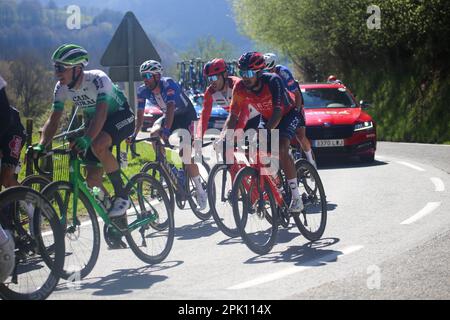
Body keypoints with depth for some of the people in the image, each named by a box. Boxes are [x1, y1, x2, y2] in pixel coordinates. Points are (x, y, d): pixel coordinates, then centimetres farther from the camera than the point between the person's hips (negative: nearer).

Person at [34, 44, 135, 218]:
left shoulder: (98, 79, -32)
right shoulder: (61, 88, -13)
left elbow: (101, 113, -43)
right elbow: (53, 119, -13)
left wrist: (86, 139, -58)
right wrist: (41, 146, -30)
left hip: (120, 117, -7)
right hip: (94, 122, 7)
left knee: (98, 145, -37)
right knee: (92, 180, -3)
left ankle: (122, 196, -22)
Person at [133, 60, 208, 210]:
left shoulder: (168, 84, -31)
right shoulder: (143, 91, -15)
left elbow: (170, 108, -43)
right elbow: (140, 115, -17)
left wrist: (166, 130, -56)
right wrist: (134, 134, -32)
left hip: (186, 116, -6)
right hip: (168, 116, 6)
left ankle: (201, 191, -2)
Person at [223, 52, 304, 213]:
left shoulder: (273, 81, -34)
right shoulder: (240, 87, -21)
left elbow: (278, 112, -40)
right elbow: (233, 116, -17)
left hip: (287, 114, -6)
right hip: (266, 117, 6)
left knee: (281, 149, -27)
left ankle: (296, 197, -23)